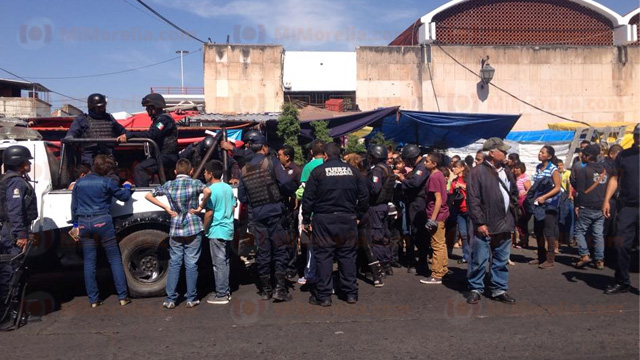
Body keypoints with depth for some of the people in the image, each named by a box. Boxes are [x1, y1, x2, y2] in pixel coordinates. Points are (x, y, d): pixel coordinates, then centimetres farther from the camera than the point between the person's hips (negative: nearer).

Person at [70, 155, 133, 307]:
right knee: (115, 260, 4)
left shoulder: (79, 182, 9)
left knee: (89, 262, 9)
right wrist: (127, 186, 25)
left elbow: (74, 206, 14)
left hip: (84, 224, 4)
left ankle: (93, 300, 12)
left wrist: (75, 224, 21)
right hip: (102, 222, -4)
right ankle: (123, 296, 3)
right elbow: (124, 196, 5)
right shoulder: (106, 182, -5)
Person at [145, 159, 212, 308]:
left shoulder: (169, 185, 5)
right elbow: (207, 191, -24)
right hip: (193, 230, -2)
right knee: (191, 264, 5)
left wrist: (166, 208, 5)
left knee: (174, 264, 10)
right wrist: (200, 207, -11)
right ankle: (191, 299, 11)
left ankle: (170, 299, 11)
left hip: (175, 230, 2)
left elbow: (148, 196, 7)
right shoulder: (195, 183, -4)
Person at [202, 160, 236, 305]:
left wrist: (204, 229, -8)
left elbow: (209, 212, -18)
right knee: (225, 262, 15)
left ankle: (221, 295, 3)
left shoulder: (211, 190, -15)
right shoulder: (228, 188, 9)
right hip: (228, 230, 8)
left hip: (216, 231, -8)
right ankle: (226, 291, 23)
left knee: (219, 263, -2)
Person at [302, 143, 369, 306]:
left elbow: (308, 198, -5)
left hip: (324, 219, -3)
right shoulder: (352, 170, 6)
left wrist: (306, 220, 3)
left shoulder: (318, 171, -3)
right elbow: (364, 195, 7)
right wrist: (358, 216, 16)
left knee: (324, 256, 3)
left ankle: (323, 295, 5)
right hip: (348, 219, 3)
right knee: (348, 255, 11)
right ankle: (351, 293, 17)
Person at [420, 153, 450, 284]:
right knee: (441, 244, 16)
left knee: (437, 245, -4)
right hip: (440, 214, 9)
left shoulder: (433, 177, -17)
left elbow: (438, 199, -21)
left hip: (436, 215, -9)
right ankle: (443, 269, 25)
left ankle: (436, 275, 1)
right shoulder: (439, 175, 11)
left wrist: (432, 218, -22)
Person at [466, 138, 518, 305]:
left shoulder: (506, 172, 13)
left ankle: (499, 290, 24)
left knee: (501, 261, 13)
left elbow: (514, 193, 24)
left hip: (504, 225, 7)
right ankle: (475, 289, 15)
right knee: (479, 260, 1)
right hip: (485, 226, -7)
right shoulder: (478, 172, -10)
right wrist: (480, 222, -16)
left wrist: (512, 218, 14)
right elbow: (473, 200, -14)